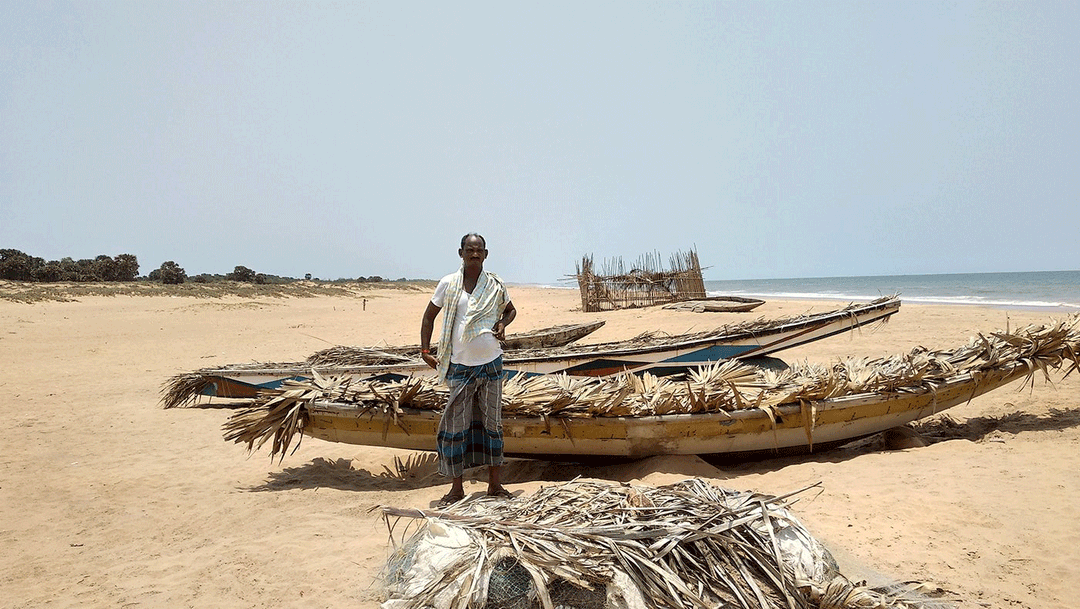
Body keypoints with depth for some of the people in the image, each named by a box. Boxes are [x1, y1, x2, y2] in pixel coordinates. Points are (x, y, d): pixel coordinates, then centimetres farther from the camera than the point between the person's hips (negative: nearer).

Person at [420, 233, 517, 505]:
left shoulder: (495, 284, 2)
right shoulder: (448, 284, -2)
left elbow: (510, 310, 19)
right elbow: (429, 316, 7)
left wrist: (503, 324, -2)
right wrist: (425, 351, 0)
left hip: (491, 364, 2)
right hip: (460, 366, -1)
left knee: (492, 423, 9)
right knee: (456, 425, 0)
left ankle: (494, 484, 21)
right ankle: (456, 488, 15)